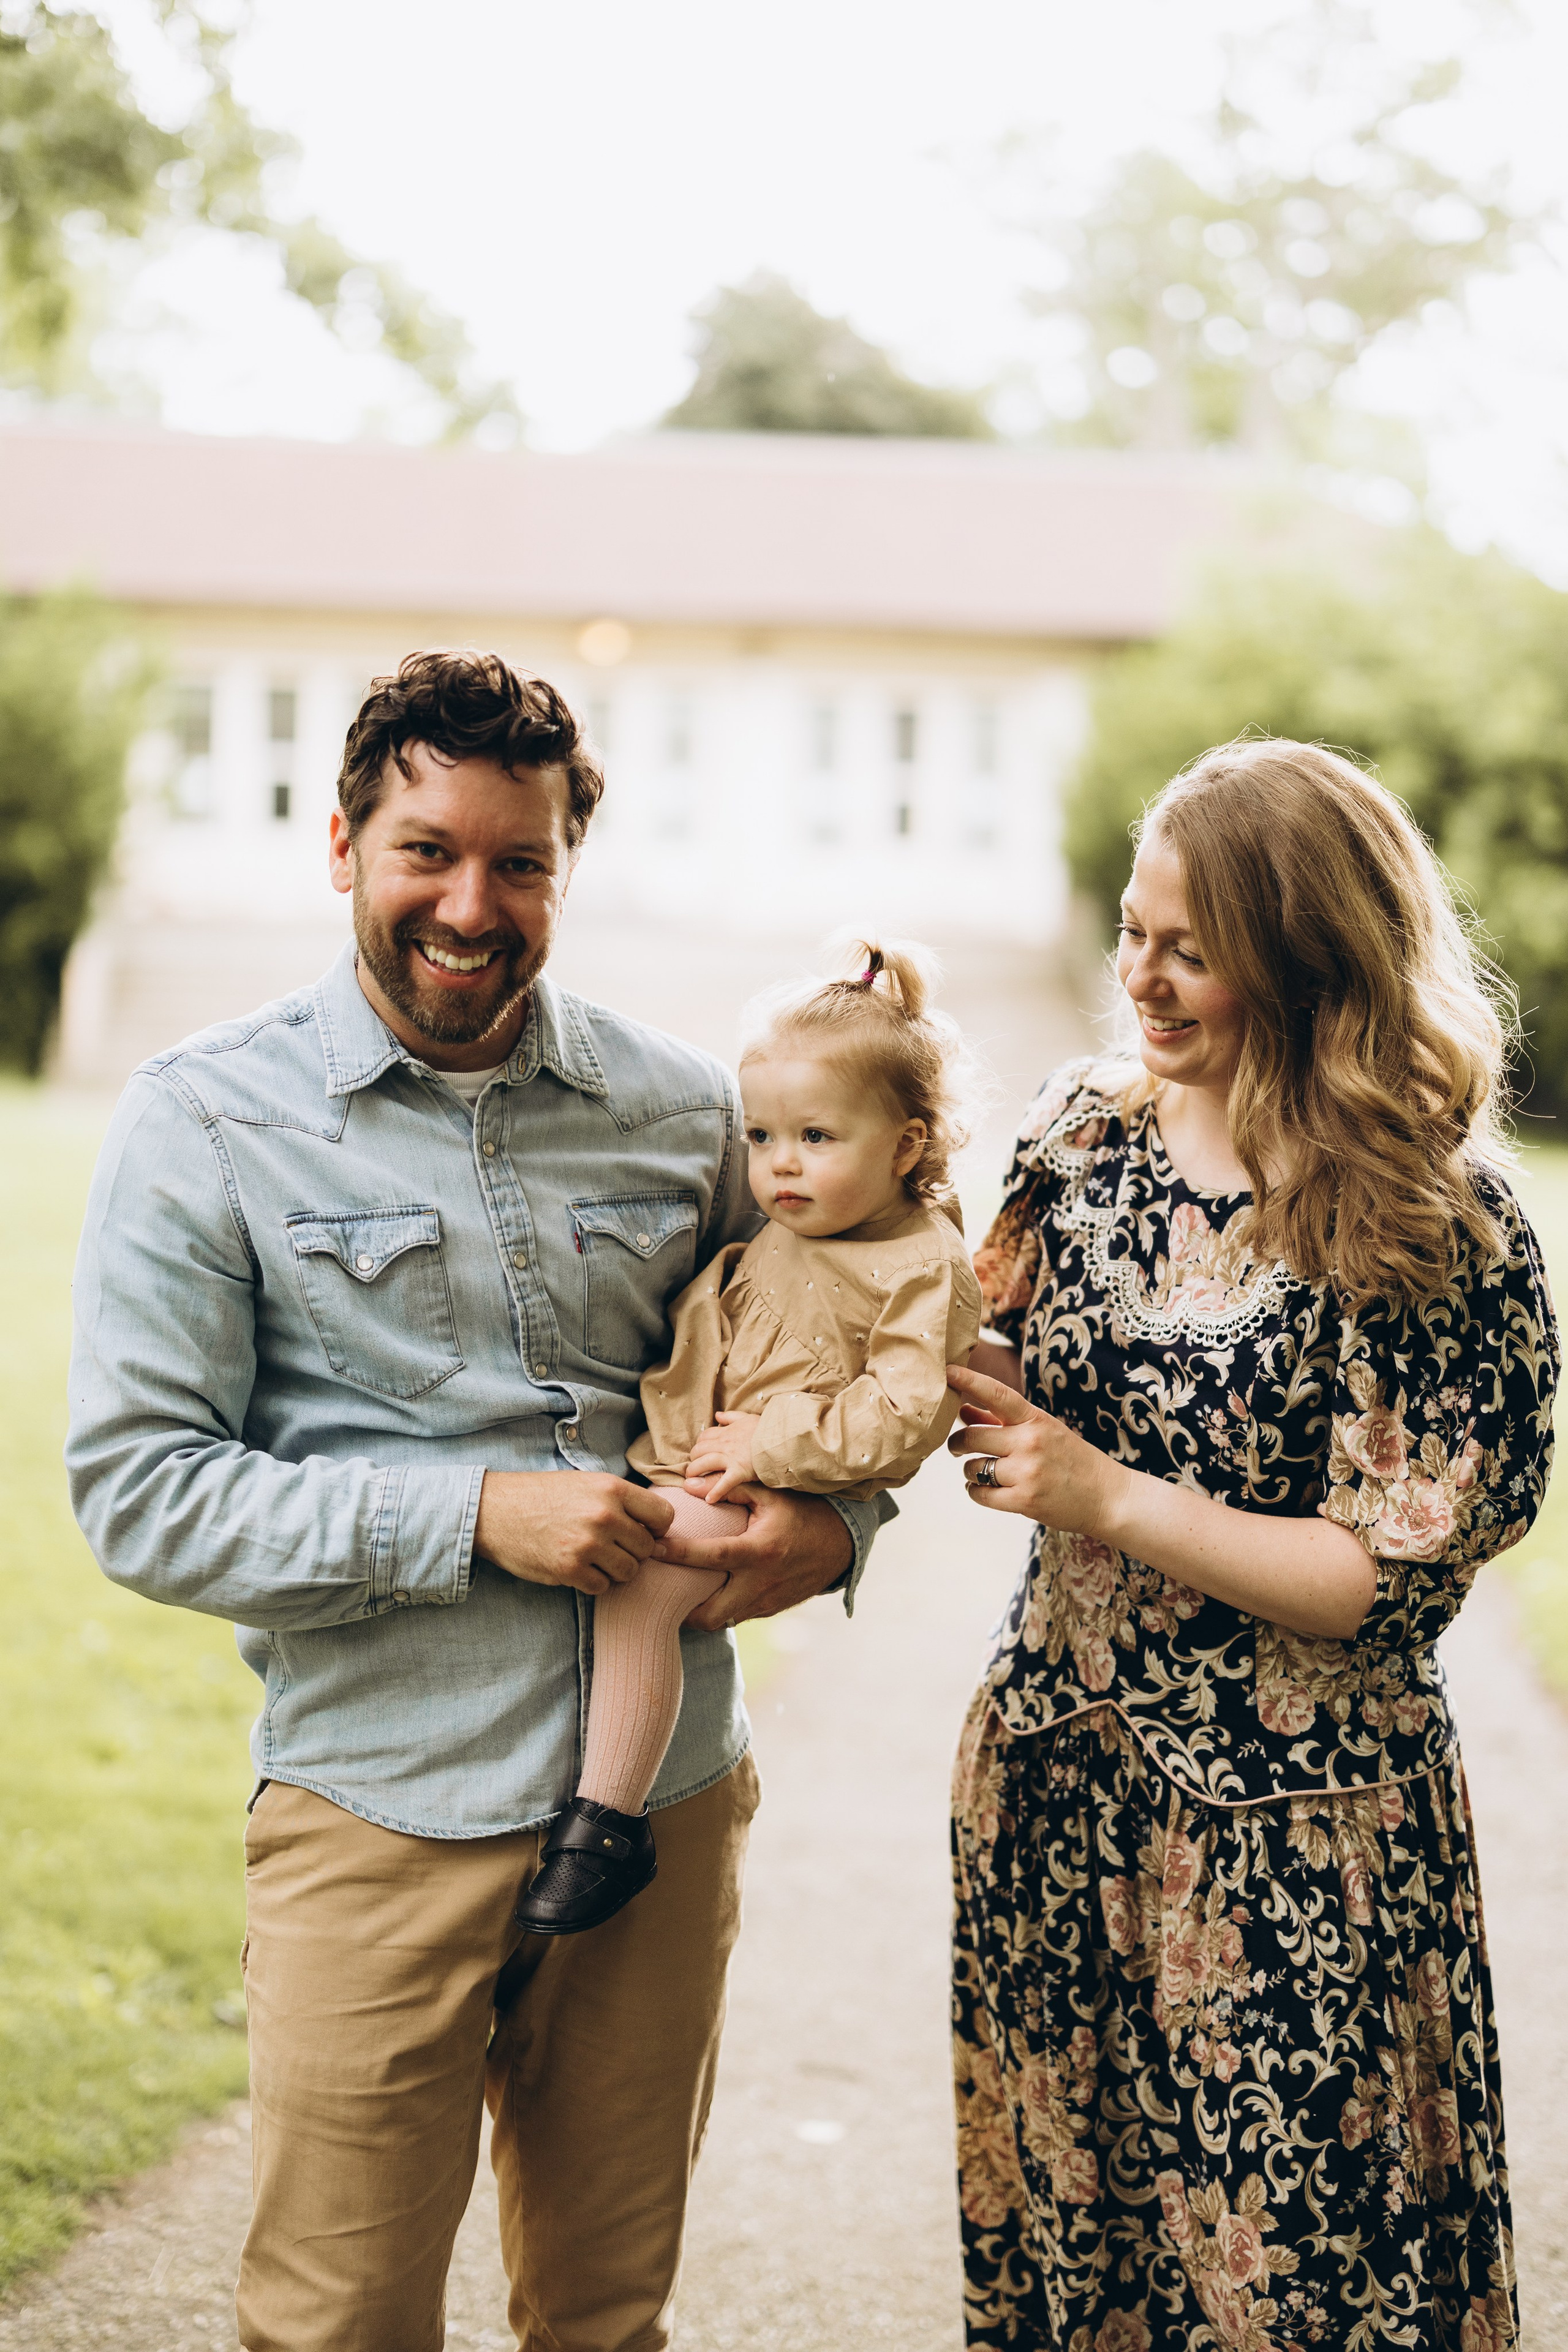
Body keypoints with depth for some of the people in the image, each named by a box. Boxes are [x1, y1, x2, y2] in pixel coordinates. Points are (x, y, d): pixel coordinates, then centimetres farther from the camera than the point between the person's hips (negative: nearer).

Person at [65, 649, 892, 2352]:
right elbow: (137, 1492, -10)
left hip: (667, 1806, 3)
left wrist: (832, 1523, -6)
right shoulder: (209, 1123, -5)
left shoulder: (682, 1109, 4)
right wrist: (476, 1517, -19)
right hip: (379, 1816, -3)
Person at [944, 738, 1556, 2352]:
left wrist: (1110, 1498, -19)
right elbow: (983, 1364, 13)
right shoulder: (1088, 1128, 1)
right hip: (1052, 1778, 6)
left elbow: (1390, 1581, -16)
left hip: (1291, 1842, -5)